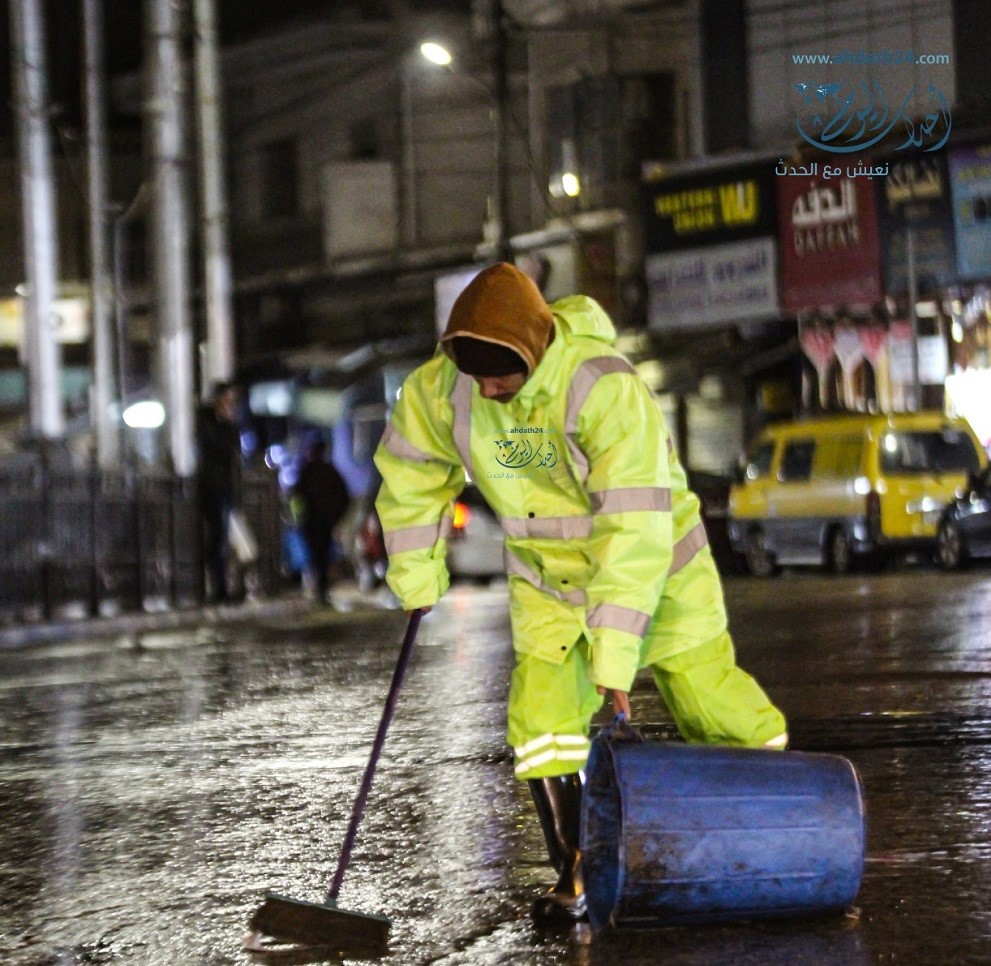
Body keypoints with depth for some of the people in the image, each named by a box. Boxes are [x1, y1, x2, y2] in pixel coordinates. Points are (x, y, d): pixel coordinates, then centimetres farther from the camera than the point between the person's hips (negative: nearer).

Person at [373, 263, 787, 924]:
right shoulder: (441, 390, -17)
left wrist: (616, 656, -40)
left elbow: (634, 531, -38)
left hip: (655, 572, -4)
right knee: (542, 717, -12)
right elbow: (410, 473, 5)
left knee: (713, 702, 0)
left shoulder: (606, 387, -34)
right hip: (547, 583, 4)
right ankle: (577, 879, 1)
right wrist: (417, 578, 10)